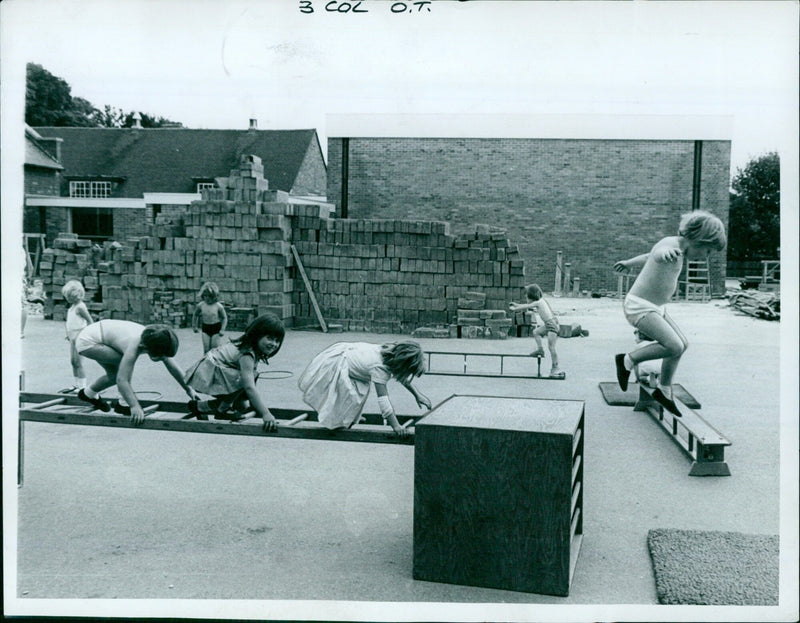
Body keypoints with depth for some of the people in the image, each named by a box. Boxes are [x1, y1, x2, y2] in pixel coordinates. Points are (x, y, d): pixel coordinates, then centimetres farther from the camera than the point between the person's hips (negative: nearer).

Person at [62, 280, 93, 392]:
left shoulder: (80, 307, -15)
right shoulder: (73, 306, 13)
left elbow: (90, 321, -17)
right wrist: (69, 334, 16)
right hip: (73, 337, 10)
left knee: (78, 362, -7)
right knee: (73, 362, 13)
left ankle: (82, 386, -2)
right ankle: (75, 385, 20)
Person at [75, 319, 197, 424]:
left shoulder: (155, 343, -13)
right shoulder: (134, 346, -35)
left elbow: (173, 367, -3)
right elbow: (122, 380, -38)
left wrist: (188, 388, 0)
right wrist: (135, 406, -42)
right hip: (86, 342, -8)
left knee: (115, 374, 13)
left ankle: (89, 394, 37)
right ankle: (123, 404, -8)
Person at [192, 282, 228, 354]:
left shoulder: (218, 306, -15)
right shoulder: (200, 305, -7)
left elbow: (224, 318, -7)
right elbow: (195, 315, 11)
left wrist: (222, 329, -15)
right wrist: (194, 326, 10)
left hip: (216, 328, -3)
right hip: (205, 328, 3)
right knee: (206, 349, 4)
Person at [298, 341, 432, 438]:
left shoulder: (392, 353, -11)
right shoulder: (379, 367, -34)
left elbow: (403, 376, 8)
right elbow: (383, 398, -34)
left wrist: (417, 394, 4)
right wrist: (395, 425, -33)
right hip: (335, 366, -8)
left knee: (361, 389, 10)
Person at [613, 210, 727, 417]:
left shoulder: (675, 248, 12)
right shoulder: (671, 244, -18)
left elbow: (648, 257, 31)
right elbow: (658, 254, -43)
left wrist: (628, 263, 49)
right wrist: (666, 252, -67)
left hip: (654, 308, 11)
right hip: (639, 306, -11)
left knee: (682, 344, 12)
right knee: (674, 346, -22)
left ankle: (664, 391, 23)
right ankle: (628, 360, -5)